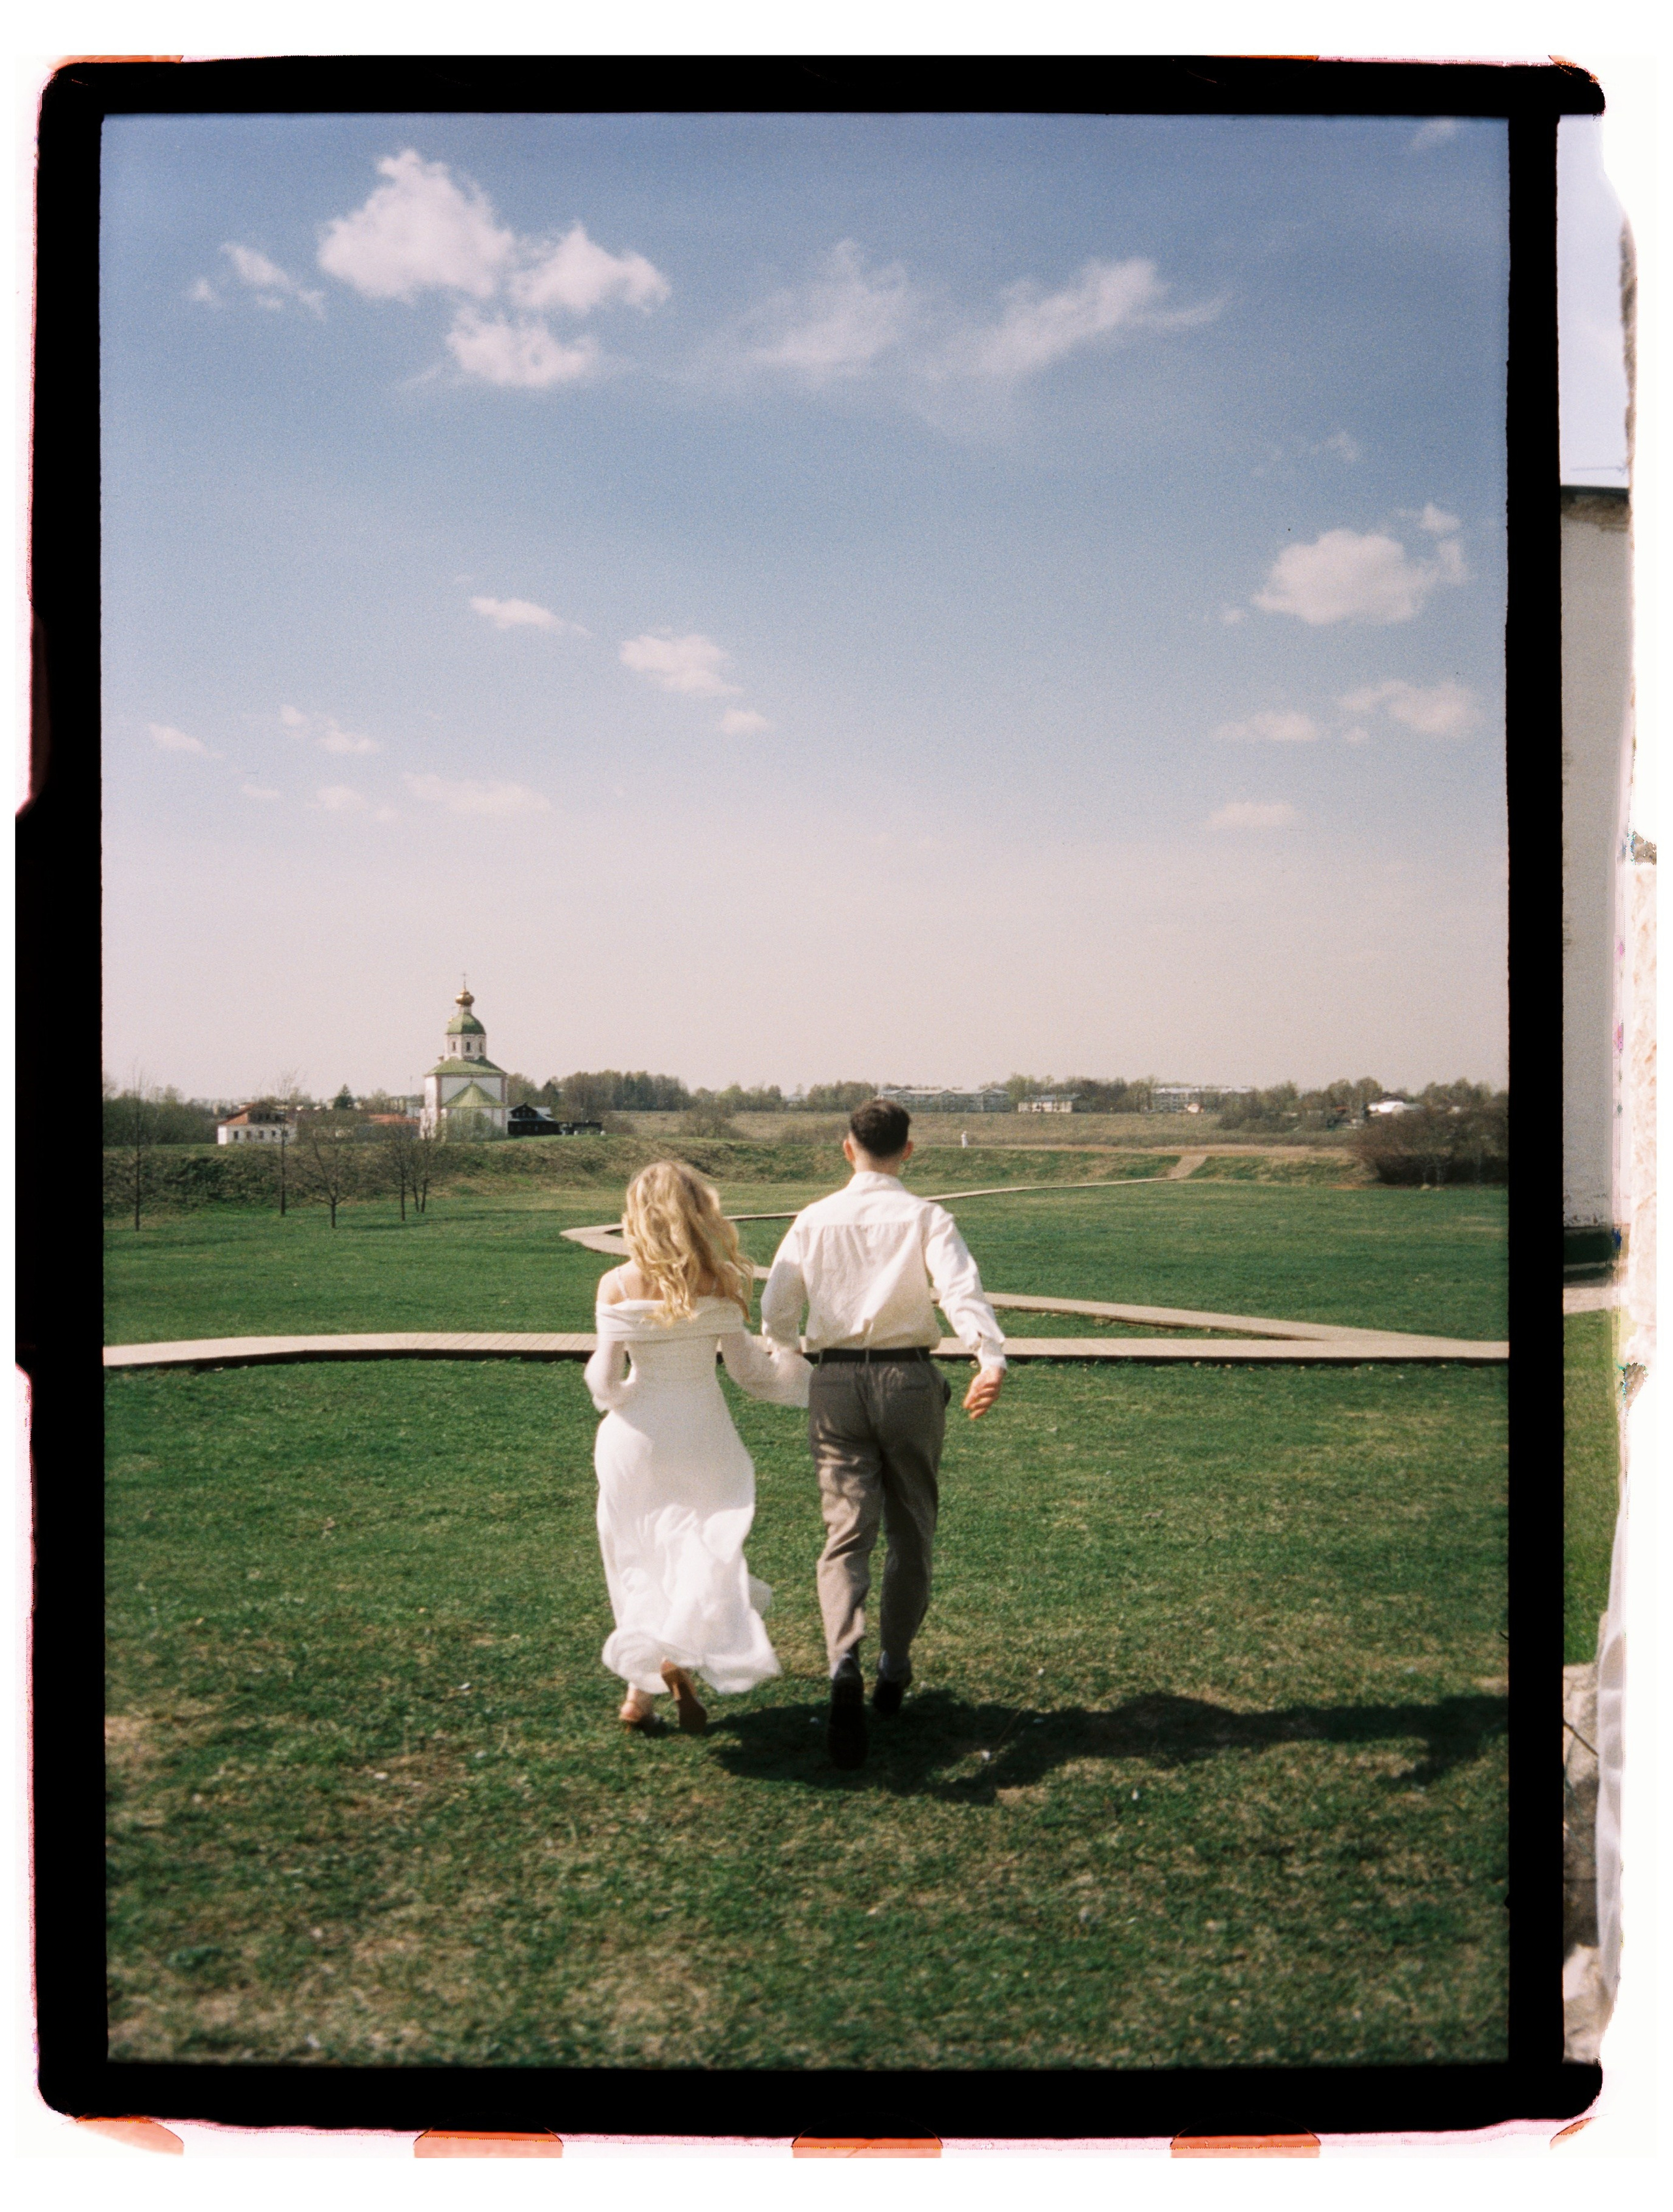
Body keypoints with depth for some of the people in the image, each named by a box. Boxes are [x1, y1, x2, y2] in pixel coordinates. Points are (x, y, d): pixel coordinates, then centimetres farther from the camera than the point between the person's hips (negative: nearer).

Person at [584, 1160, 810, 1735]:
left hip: (635, 1435, 1)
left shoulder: (616, 1286, -9)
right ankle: (680, 1653, -15)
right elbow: (745, 1367, -3)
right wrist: (787, 1362, 18)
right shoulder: (720, 1281, -9)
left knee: (640, 1557, 15)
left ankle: (640, 1687, 19)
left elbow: (606, 1382, -8)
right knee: (706, 1547, 10)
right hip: (702, 1431, -1)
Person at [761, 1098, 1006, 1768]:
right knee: (911, 1531, 16)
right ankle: (893, 1670, 27)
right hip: (909, 1378, -1)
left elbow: (775, 1311, 6)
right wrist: (990, 1359, -32)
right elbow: (961, 1289, -20)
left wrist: (786, 1364, 26)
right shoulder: (925, 1218, -3)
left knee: (847, 1533, -1)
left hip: (835, 1382, 1)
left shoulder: (813, 1220, 5)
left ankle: (844, 1664, -25)